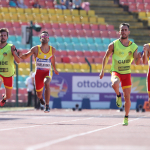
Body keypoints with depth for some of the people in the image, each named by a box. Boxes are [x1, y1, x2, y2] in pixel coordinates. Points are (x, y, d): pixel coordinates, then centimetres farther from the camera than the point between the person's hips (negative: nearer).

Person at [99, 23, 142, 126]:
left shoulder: (133, 46, -4)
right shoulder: (113, 45, -7)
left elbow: (137, 62, -9)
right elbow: (106, 56, 7)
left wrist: (138, 58, -32)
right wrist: (102, 70, 5)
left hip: (127, 73, 2)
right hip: (116, 72, -2)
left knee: (127, 98, 3)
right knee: (115, 84, -37)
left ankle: (126, 117, 24)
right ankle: (118, 95, -5)